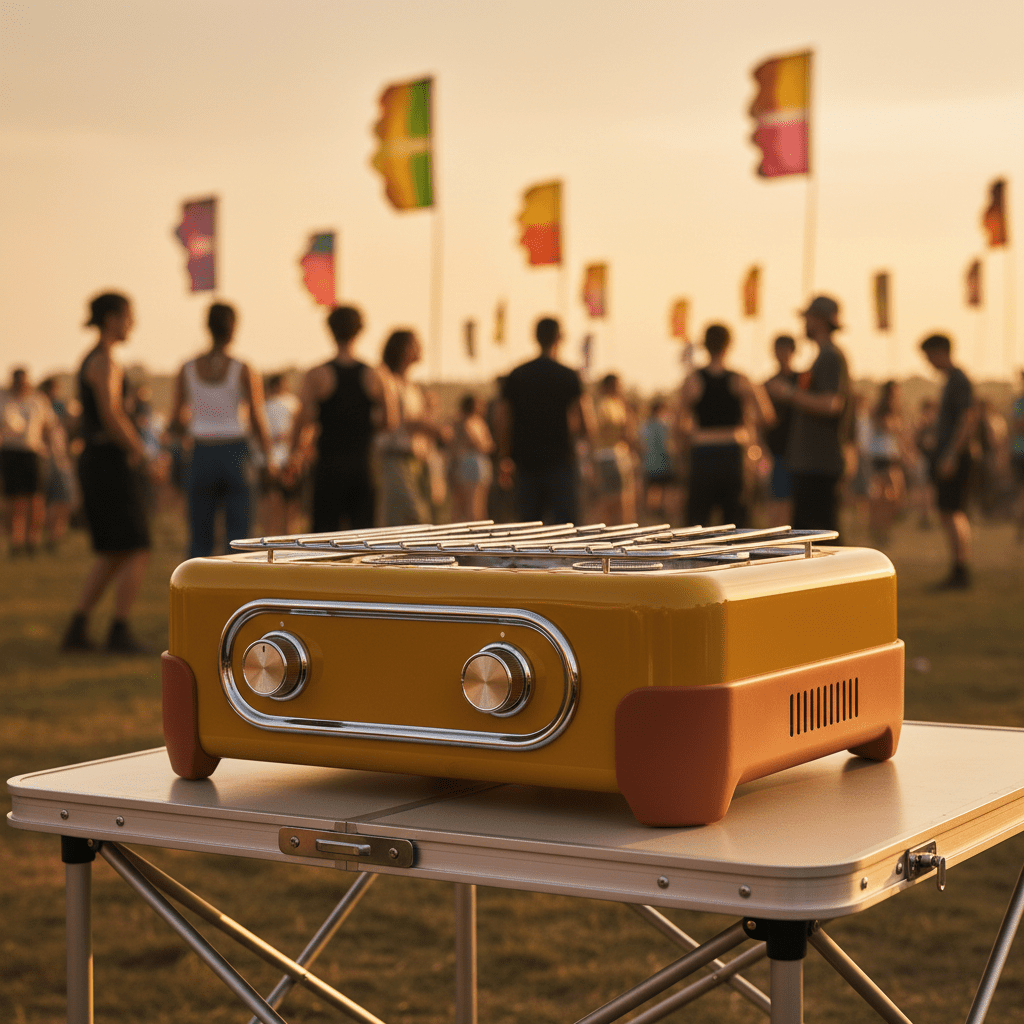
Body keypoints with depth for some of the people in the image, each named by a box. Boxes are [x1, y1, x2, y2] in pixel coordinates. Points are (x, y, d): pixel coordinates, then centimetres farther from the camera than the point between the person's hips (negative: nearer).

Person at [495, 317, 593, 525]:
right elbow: (586, 428, -13)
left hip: (526, 461, 4)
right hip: (560, 460, -4)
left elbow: (501, 418, 5)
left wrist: (505, 457, 12)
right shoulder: (568, 376, -6)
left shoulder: (517, 375, 6)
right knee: (565, 523, -2)